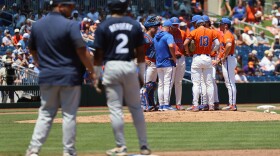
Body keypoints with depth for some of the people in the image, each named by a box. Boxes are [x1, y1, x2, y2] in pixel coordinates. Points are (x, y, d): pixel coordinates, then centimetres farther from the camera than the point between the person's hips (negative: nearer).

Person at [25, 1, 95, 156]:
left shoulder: (37, 26, 6)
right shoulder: (70, 25, -12)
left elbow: (33, 50, 15)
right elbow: (82, 51, -15)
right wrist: (91, 71, -7)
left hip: (46, 77, 5)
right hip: (69, 76, -5)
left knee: (45, 114, 10)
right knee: (69, 115, 4)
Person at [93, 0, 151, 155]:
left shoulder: (103, 26, -4)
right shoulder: (135, 25, 4)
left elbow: (99, 54, -4)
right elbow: (140, 52, 6)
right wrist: (142, 74, 16)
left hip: (111, 67, -3)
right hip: (130, 67, 3)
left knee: (115, 108, 2)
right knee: (136, 107, 12)